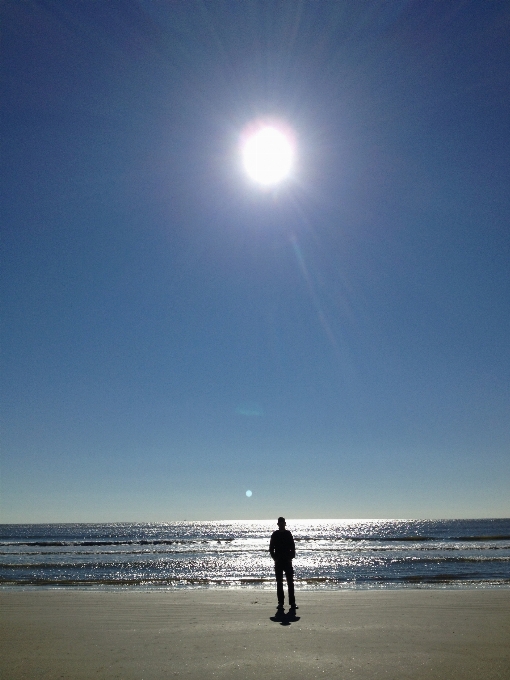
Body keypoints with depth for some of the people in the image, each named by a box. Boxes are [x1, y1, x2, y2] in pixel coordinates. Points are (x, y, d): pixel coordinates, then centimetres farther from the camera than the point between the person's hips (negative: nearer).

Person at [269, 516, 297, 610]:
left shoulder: (288, 534, 4)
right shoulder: (274, 535, 3)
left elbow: (293, 548, 6)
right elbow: (271, 548, 4)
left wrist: (291, 557, -5)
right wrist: (275, 558, -7)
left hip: (287, 561, 0)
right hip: (278, 562, 0)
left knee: (290, 582, -1)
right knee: (279, 583, 3)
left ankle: (292, 602, 3)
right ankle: (280, 603, 9)